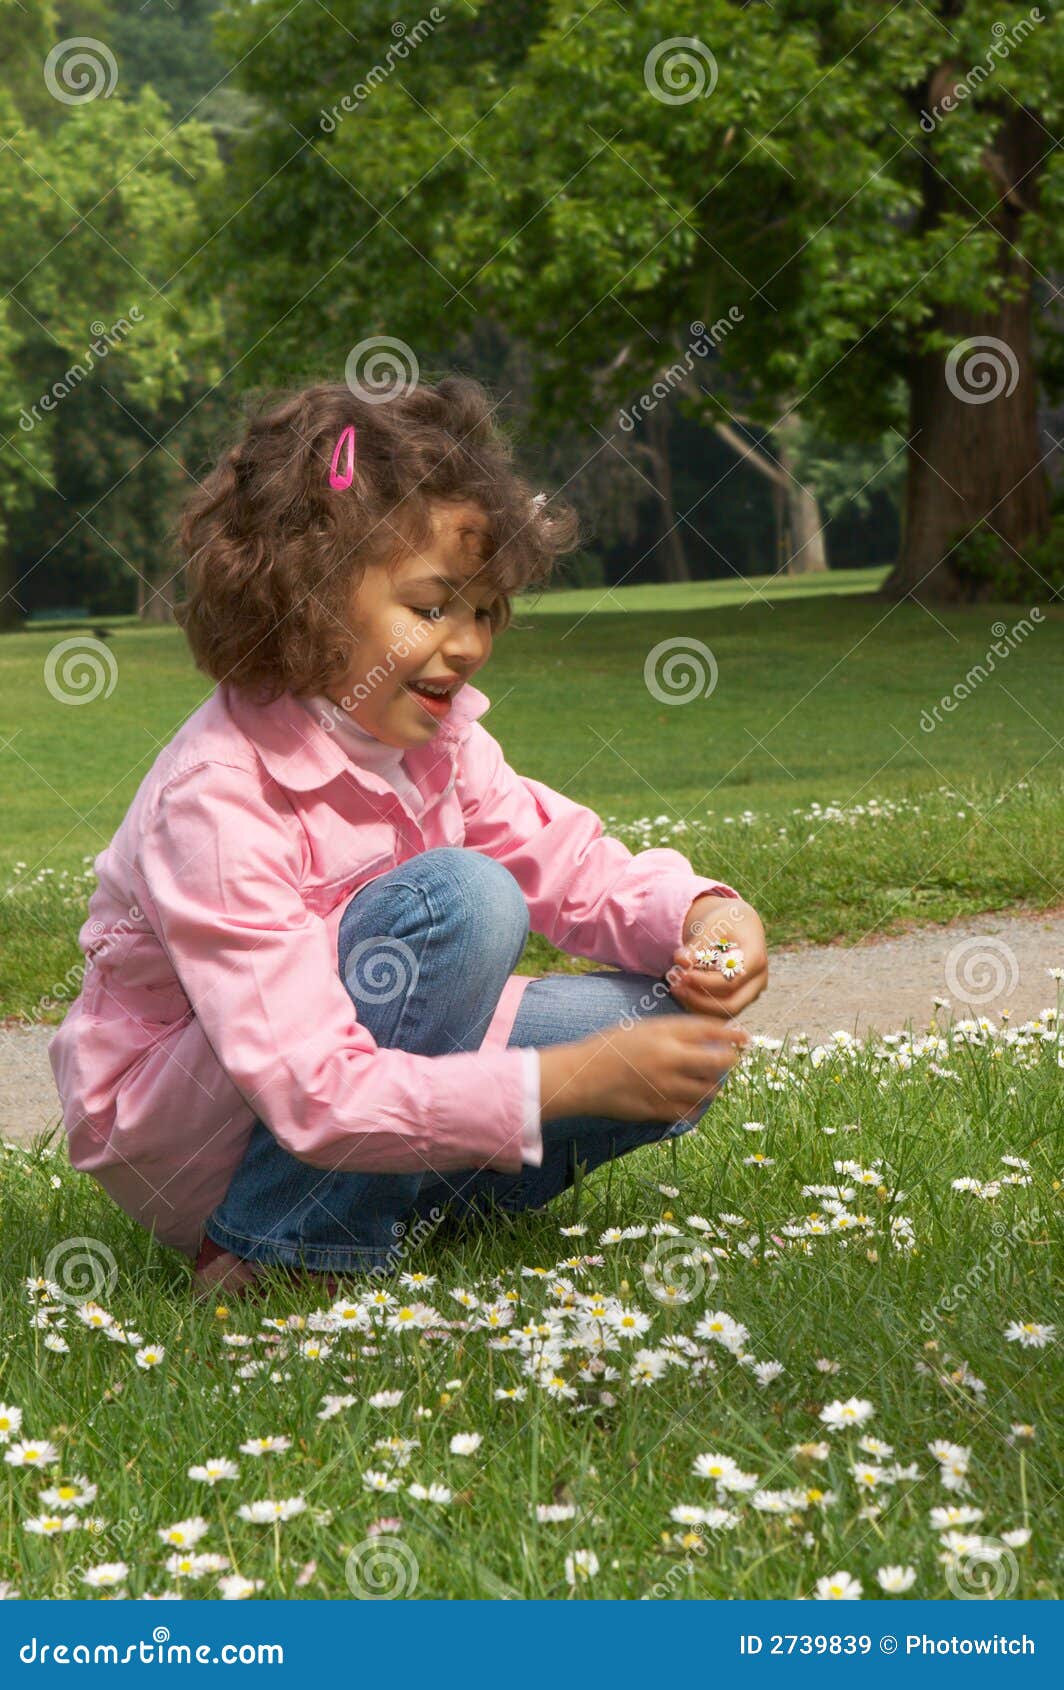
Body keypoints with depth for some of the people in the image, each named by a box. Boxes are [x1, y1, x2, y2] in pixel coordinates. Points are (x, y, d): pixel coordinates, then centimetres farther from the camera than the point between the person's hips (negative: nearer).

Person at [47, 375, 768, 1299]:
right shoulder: (214, 801, -29)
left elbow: (573, 861, 2)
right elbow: (316, 1093, -34)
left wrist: (700, 913, -21)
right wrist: (573, 1077, -39)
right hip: (184, 1143, -7)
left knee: (683, 1036, -11)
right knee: (459, 898, -31)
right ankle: (284, 1252, -20)